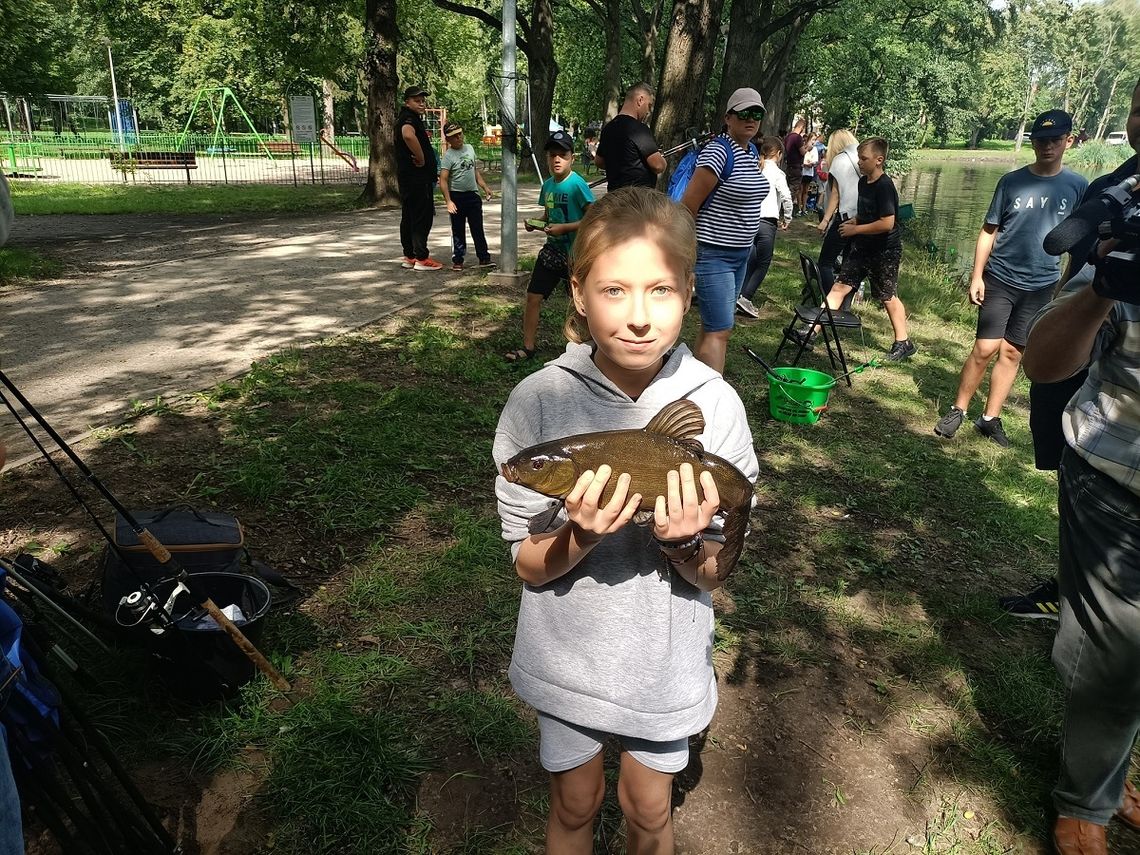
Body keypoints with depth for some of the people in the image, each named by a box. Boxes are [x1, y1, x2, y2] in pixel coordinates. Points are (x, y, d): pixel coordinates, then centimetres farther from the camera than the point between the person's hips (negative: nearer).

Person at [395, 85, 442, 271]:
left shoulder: (411, 119, 19)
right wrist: (421, 159, -26)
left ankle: (409, 256, 19)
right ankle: (421, 259, -4)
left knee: (408, 217, 12)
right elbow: (408, 136, -38)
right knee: (422, 217, -6)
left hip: (407, 178, 11)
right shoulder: (409, 119, -14)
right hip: (417, 177, -11)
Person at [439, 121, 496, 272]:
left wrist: (485, 187, 13)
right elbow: (443, 180, -16)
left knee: (478, 228, 7)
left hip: (473, 195, 5)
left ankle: (484, 258, 11)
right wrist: (448, 201, -24)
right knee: (458, 230, 4)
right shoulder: (448, 155, -11)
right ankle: (458, 260, 12)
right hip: (457, 197, -5)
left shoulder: (470, 148, 8)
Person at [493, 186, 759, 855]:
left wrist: (686, 543, -31)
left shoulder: (715, 404, -18)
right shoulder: (538, 401, -20)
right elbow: (529, 566, -13)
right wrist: (581, 536, -33)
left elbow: (712, 577, -9)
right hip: (567, 655, 0)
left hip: (667, 657, 1)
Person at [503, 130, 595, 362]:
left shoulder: (577, 184, -16)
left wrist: (563, 227, -22)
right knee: (532, 297, 4)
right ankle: (528, 347, 15)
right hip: (552, 249, 7)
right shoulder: (548, 185, 6)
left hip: (574, 253, -7)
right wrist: (536, 223, 0)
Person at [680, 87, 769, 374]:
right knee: (720, 330, -11)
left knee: (713, 324, 14)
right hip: (713, 254, -9)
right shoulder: (718, 153, -17)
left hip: (741, 253, 9)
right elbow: (688, 206, -17)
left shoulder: (753, 152, 11)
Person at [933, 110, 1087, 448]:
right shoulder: (1012, 181, -1)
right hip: (1000, 280, -2)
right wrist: (976, 276, -6)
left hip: (1042, 286, 2)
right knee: (985, 348, -8)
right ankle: (957, 410, 8)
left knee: (1012, 352, 8)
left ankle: (990, 418, 17)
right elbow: (989, 231, 1)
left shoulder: (1077, 187, 2)